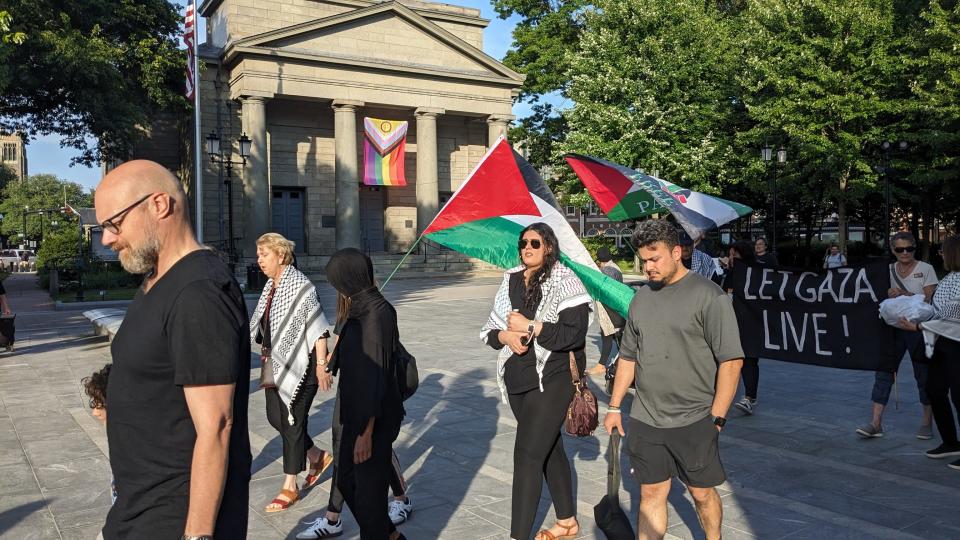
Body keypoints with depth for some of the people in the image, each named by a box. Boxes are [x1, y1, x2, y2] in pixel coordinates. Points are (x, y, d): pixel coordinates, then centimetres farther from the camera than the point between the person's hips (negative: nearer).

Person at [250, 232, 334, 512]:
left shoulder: (300, 285, -16)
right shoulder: (270, 286, 10)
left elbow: (317, 327, -17)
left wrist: (321, 365, -19)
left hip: (299, 365, -8)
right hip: (275, 364, 9)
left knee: (293, 421, 0)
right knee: (275, 417, 13)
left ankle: (290, 487, 14)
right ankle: (318, 457, 33)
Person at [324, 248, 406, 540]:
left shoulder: (376, 314, -21)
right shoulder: (361, 310, 6)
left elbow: (375, 374, -23)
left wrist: (366, 432, -22)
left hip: (373, 418, -10)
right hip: (355, 412, 10)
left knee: (369, 488, 5)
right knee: (346, 480, 19)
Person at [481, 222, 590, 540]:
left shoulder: (564, 281, -8)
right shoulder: (510, 281, 8)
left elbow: (575, 333, -17)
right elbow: (490, 330, 9)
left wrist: (529, 326, -18)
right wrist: (506, 336, -12)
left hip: (551, 380, -6)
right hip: (516, 380, 6)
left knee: (527, 453, -10)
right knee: (550, 449, 18)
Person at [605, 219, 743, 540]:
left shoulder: (708, 296, -10)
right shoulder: (642, 298, 8)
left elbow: (731, 360, -11)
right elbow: (628, 357, 15)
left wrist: (716, 418, -12)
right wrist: (614, 407, 14)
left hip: (694, 421, -4)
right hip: (645, 420, 5)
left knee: (702, 493, 11)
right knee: (651, 494, 10)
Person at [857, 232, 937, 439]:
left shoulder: (926, 269, -3)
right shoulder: (888, 270, 8)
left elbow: (928, 300, -11)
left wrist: (904, 294, -23)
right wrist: (888, 296, -9)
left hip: (918, 328, -3)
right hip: (894, 327, 3)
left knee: (923, 375, 5)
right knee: (884, 372, -3)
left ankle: (927, 422, 20)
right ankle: (876, 423, -2)